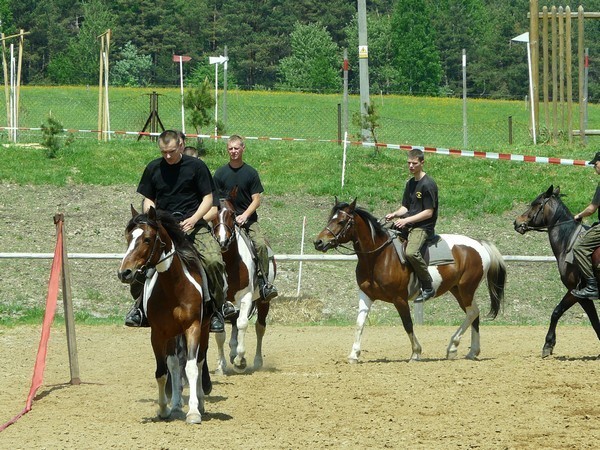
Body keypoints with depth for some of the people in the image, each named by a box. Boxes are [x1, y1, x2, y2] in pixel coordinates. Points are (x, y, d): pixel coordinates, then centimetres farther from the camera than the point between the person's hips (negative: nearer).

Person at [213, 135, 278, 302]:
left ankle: (264, 283, -20)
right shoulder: (221, 173, 6)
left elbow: (256, 200, 2)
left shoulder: (251, 173, 5)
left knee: (261, 244, -23)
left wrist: (244, 216, -13)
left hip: (248, 218, 0)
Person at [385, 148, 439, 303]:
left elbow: (428, 212, -15)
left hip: (424, 226, -9)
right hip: (408, 225, 9)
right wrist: (395, 214, -1)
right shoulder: (410, 183, 15)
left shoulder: (428, 184, -12)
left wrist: (407, 220, -19)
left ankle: (428, 288, -21)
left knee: (411, 252, -34)